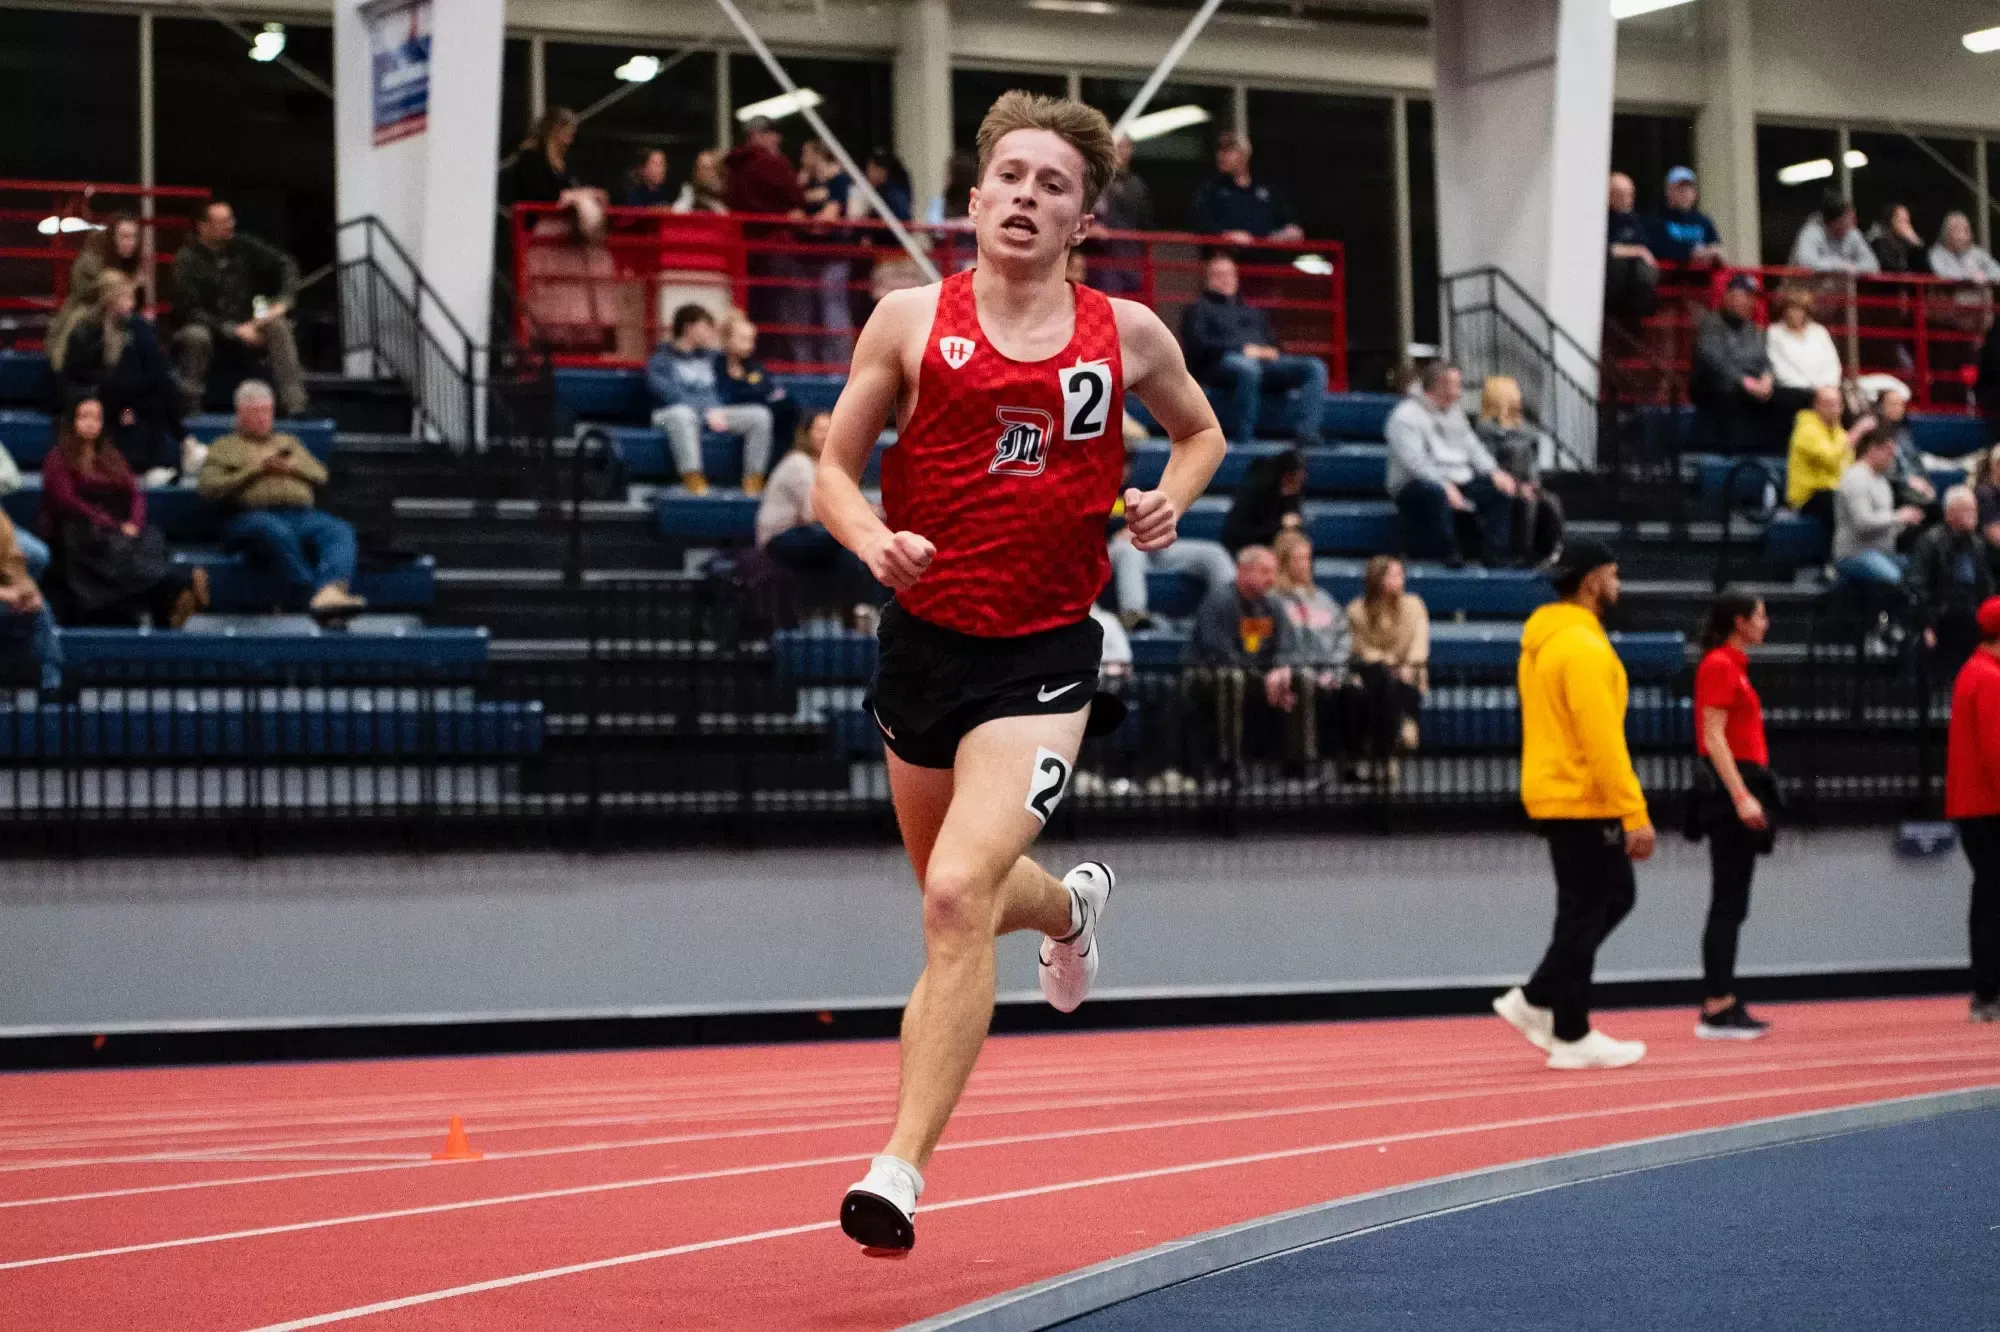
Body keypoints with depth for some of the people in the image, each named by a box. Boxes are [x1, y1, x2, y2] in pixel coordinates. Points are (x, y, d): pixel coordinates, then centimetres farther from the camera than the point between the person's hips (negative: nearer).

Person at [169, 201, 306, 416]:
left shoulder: (242, 247, -1)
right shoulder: (186, 261, -11)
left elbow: (286, 264, 5)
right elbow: (189, 312, -15)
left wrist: (283, 302, -12)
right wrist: (234, 331, -21)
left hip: (246, 328, 3)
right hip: (208, 328, -3)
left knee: (278, 326, -23)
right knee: (195, 336, -36)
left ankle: (295, 406, -30)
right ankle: (190, 409, -27)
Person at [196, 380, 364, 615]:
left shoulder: (288, 443, 36)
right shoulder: (225, 447, 23)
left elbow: (320, 475, 24)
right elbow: (208, 488, 5)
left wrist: (291, 466, 4)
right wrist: (254, 470, 1)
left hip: (302, 514, 4)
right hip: (254, 515, -4)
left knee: (340, 531, -32)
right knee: (278, 532, -43)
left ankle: (331, 590, -59)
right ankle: (311, 594, -52)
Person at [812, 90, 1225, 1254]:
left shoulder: (1127, 334, 0)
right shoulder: (911, 321, -2)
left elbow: (1202, 429, 19)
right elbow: (836, 469, 5)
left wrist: (1170, 499, -1)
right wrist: (874, 539, -16)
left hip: (1044, 656, -3)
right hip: (924, 638, 3)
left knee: (959, 895, -21)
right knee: (955, 890, 21)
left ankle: (902, 1168, -17)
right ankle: (1070, 905, 59)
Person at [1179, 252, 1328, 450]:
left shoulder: (1253, 312, 38)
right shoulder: (1199, 309, 20)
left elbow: (1274, 343, 28)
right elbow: (1198, 344, 1)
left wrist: (1272, 352, 1)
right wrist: (1243, 349, -10)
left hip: (1265, 361, 5)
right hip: (1222, 362, -5)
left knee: (1315, 366, -20)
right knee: (1248, 367, -43)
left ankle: (1305, 432, -37)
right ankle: (1245, 439, -41)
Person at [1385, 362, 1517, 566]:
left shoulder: (1455, 412, 17)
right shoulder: (1406, 417, -9)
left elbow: (1473, 448, 14)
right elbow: (1414, 462, -20)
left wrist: (1494, 473, -5)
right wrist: (1446, 486, -31)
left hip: (1459, 481, 8)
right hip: (1415, 486, -7)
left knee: (1501, 490, -11)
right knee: (1436, 493, -40)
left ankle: (1496, 552, -16)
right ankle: (1449, 554, -29)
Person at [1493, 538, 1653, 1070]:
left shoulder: (1543, 639, 12)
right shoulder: (1584, 647, -19)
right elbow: (1603, 740, -24)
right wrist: (1635, 814, -22)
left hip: (1556, 793, 10)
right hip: (1581, 801, -10)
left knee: (1615, 897, 18)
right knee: (1584, 915, -1)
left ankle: (1535, 1001, 16)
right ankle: (1573, 1037, 7)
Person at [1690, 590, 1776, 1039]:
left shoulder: (1731, 666, 17)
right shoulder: (1719, 666, -11)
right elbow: (1714, 737, -18)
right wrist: (1741, 797, -24)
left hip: (1739, 790, 10)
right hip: (1730, 789, -10)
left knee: (1731, 904, 9)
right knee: (1728, 904, -9)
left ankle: (1722, 1007, 11)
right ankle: (1717, 1010, -8)